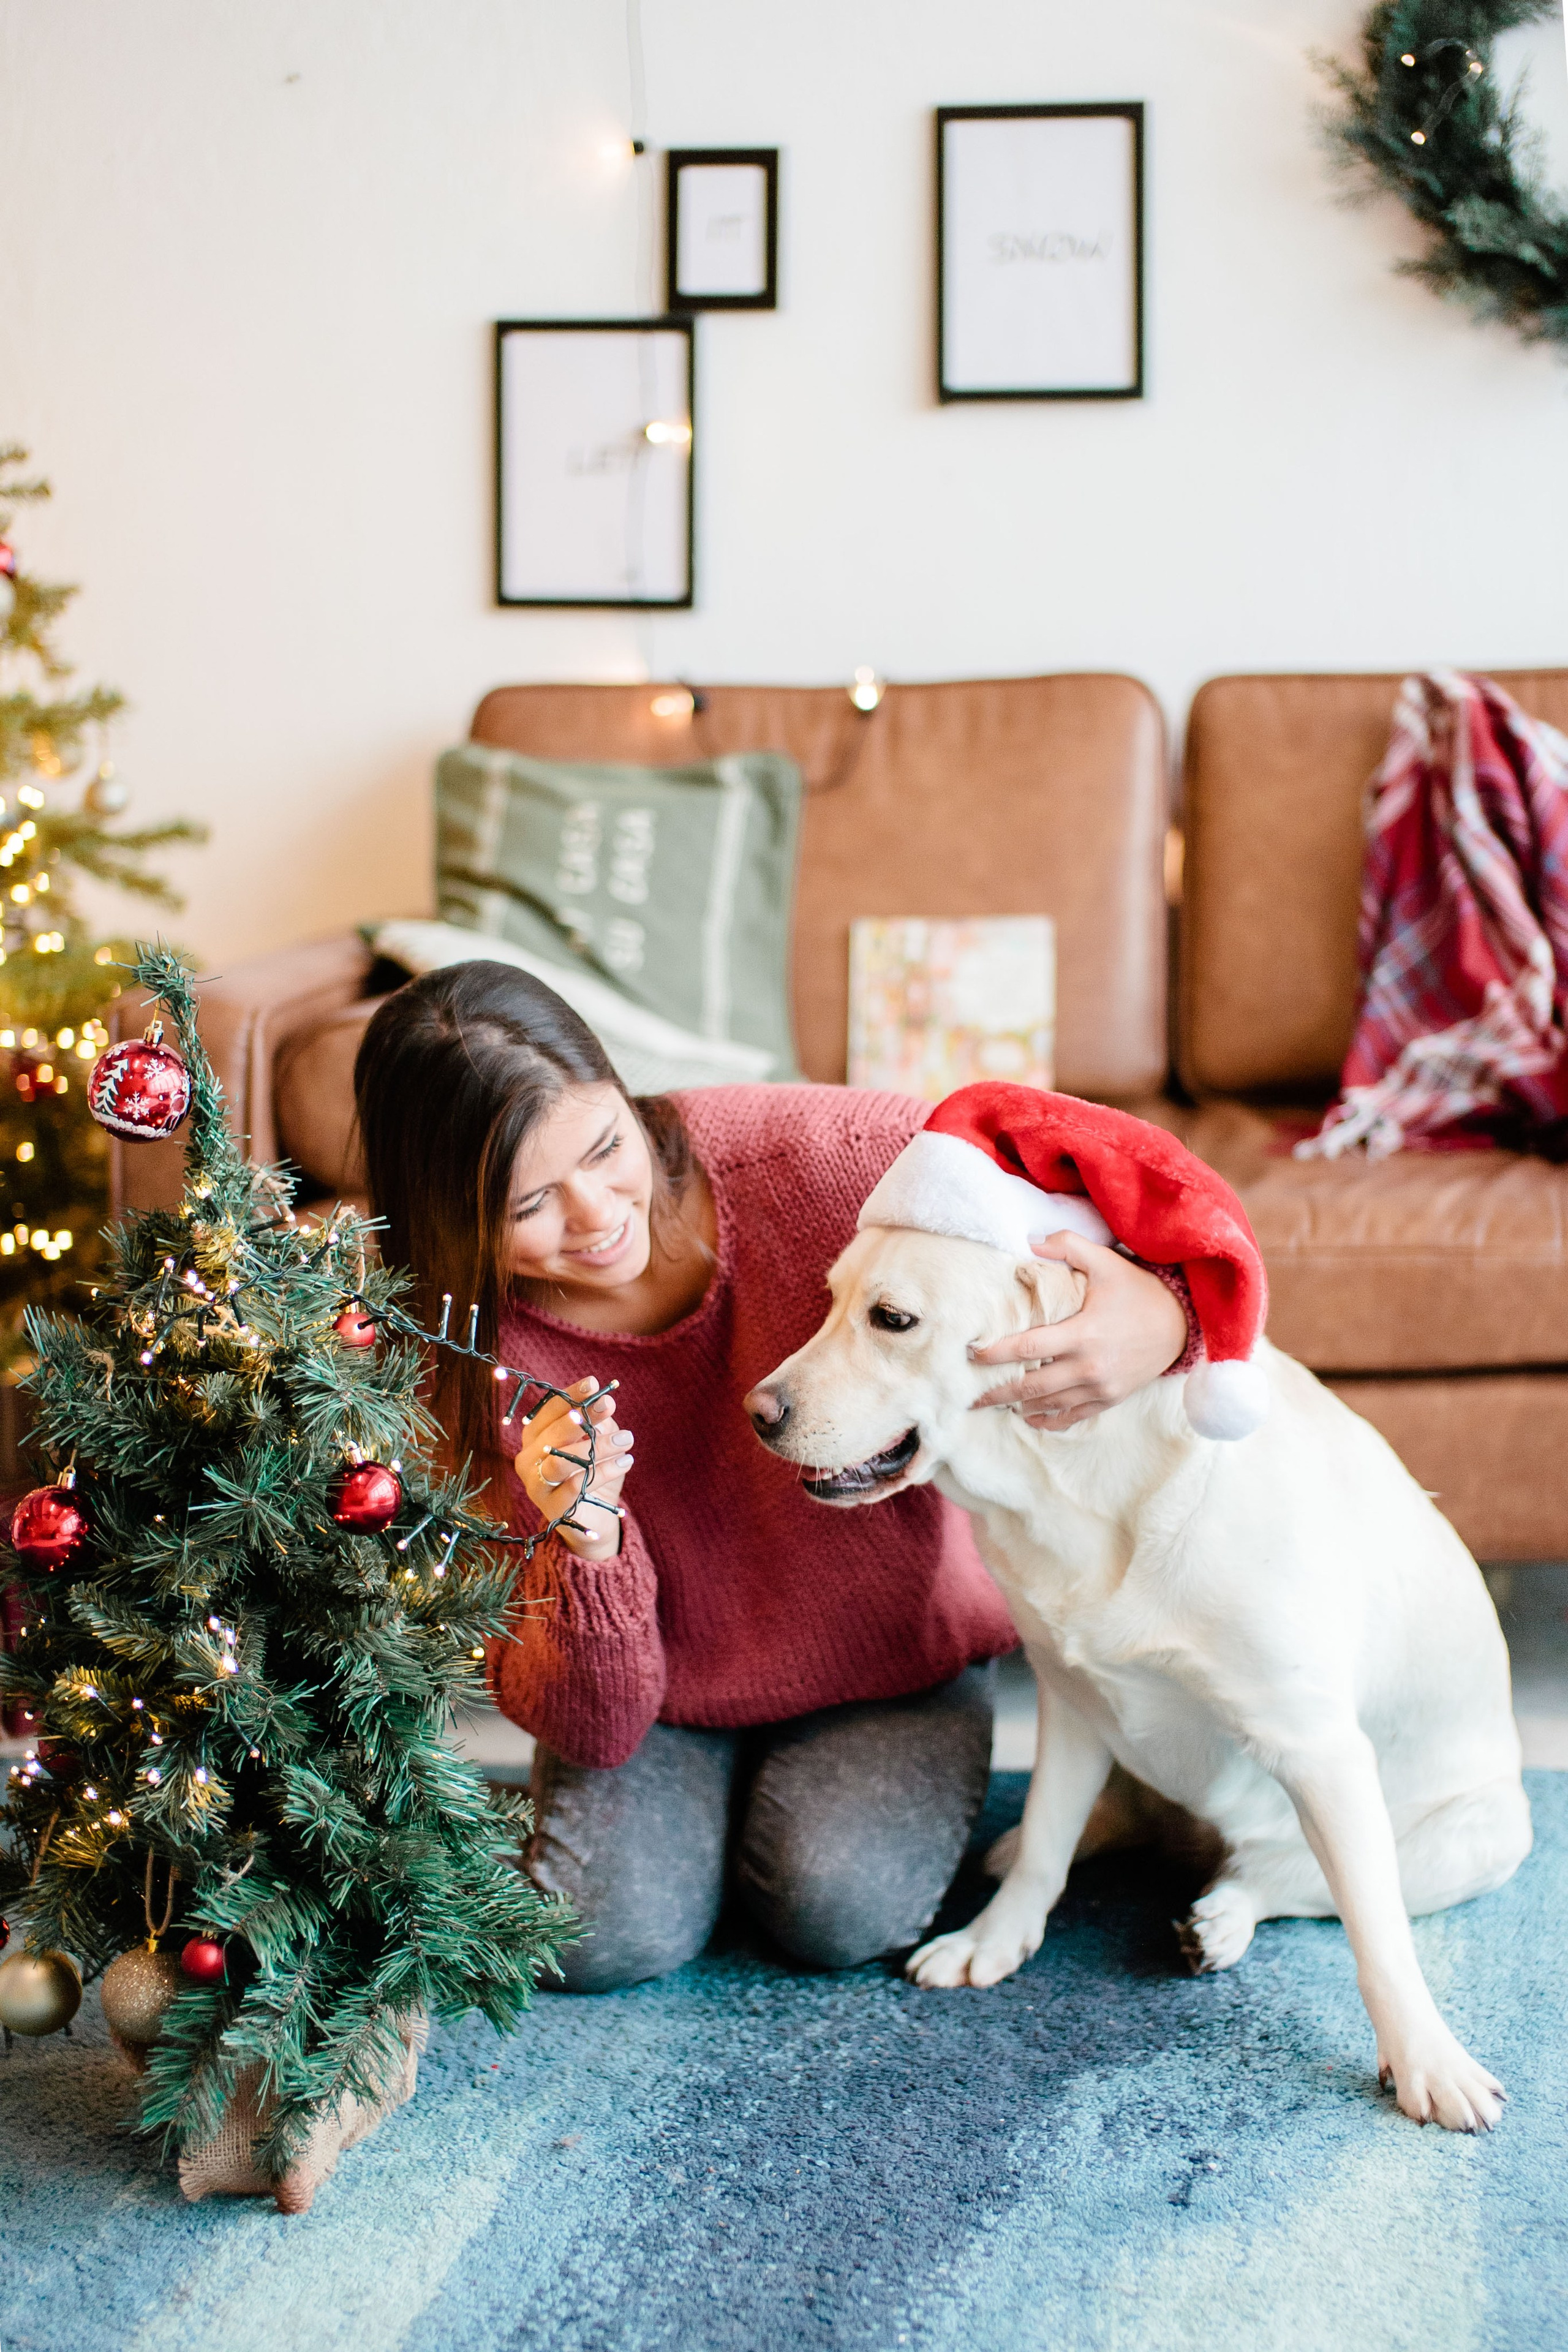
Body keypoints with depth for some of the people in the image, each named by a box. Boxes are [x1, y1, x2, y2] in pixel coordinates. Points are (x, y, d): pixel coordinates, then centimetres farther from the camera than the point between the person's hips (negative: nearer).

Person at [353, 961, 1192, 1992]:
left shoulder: (804, 1153, -25)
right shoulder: (472, 1360, -21)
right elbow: (591, 1727, -19)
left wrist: (1159, 1314, -41)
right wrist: (587, 1551, -41)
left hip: (897, 1661, 0)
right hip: (658, 1700, 1)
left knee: (838, 1904, -25)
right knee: (606, 1933, -22)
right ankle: (713, 1791, 10)